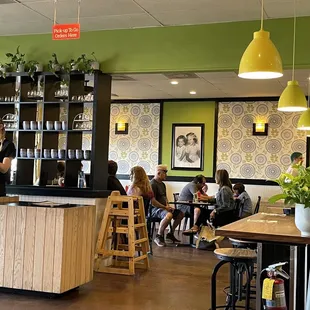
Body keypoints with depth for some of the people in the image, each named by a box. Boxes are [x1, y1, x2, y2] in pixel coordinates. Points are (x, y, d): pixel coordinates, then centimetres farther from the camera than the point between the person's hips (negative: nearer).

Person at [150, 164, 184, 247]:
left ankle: (170, 234, 16)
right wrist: (165, 207, -18)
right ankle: (159, 236, -22)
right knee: (169, 215, -36)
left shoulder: (162, 184, 18)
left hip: (163, 208, 10)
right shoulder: (153, 184, -14)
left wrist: (168, 205, 7)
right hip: (154, 209, -10)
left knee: (180, 214, 7)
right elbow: (152, 201, -22)